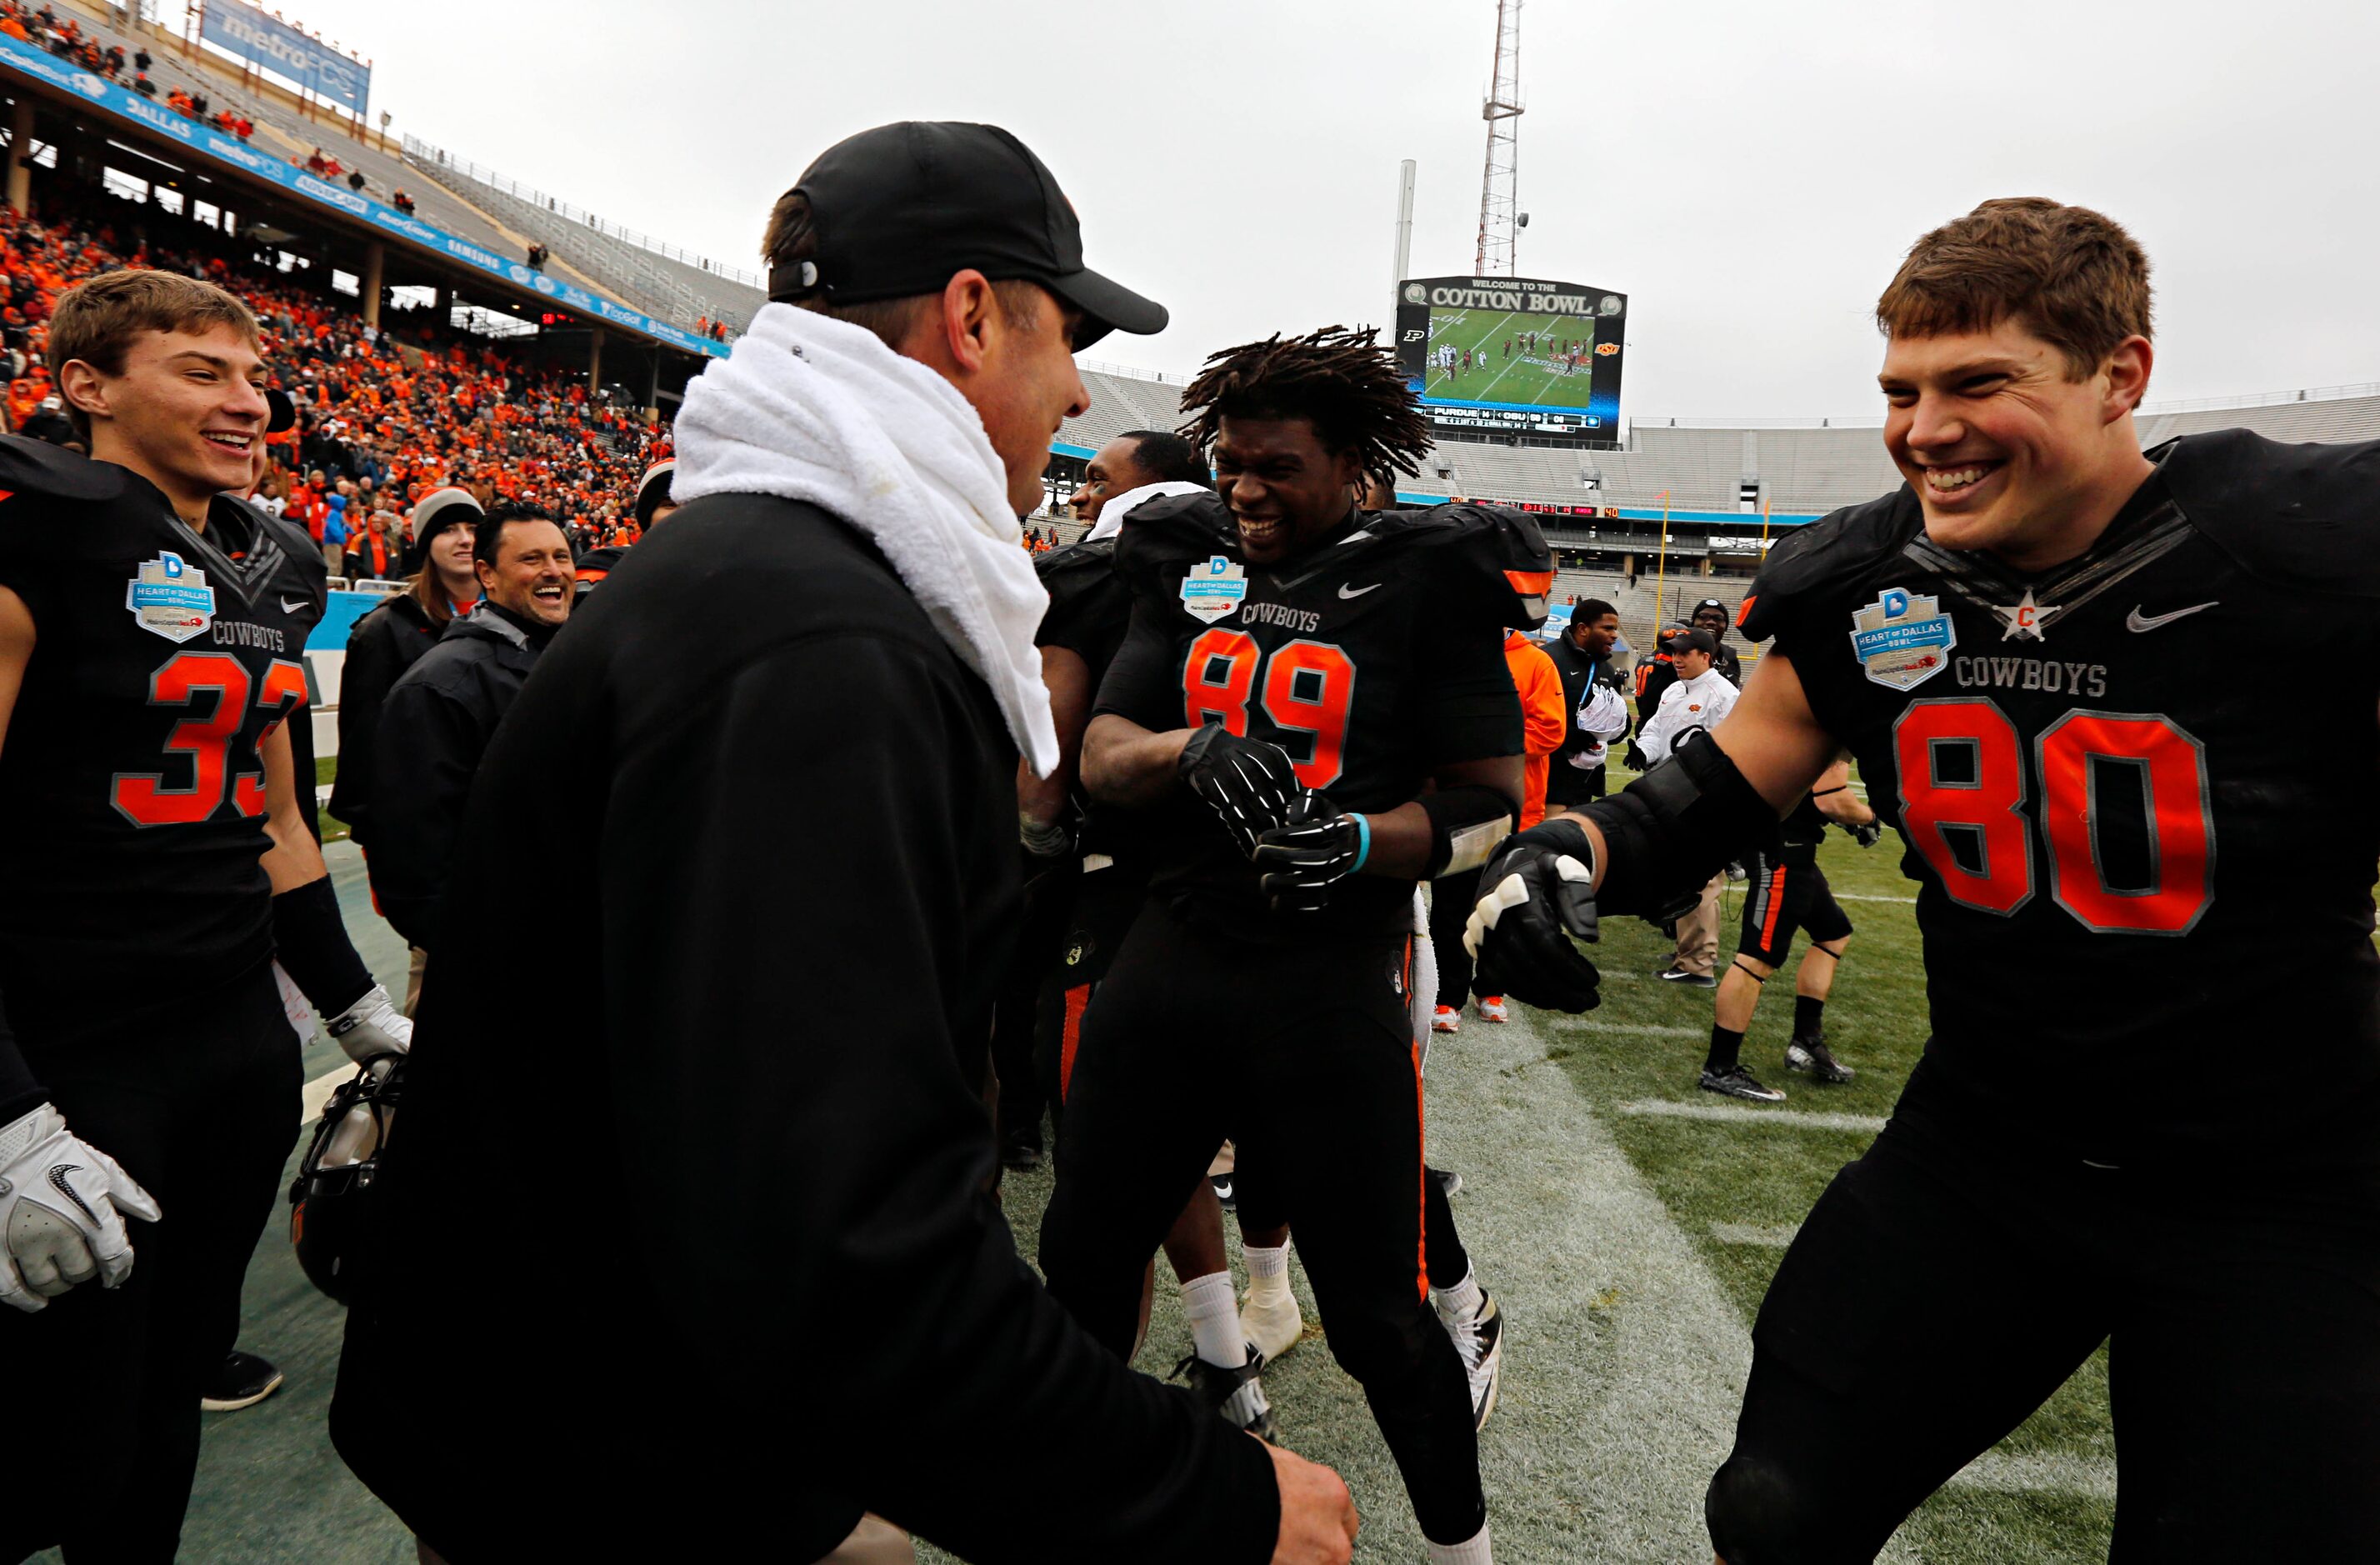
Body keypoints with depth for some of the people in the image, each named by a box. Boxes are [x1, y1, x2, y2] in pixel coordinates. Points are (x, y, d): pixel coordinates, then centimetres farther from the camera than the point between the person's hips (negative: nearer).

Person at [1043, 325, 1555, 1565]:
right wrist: (1194, 748, -17)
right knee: (1083, 1256, 16)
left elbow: (1489, 803, -5)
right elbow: (1101, 754, 4)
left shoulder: (1425, 578, -4)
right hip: (1167, 955, 5)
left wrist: (1356, 840, -23)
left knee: (1376, 1317, 5)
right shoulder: (1189, 565, 9)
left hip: (1329, 983, -4)